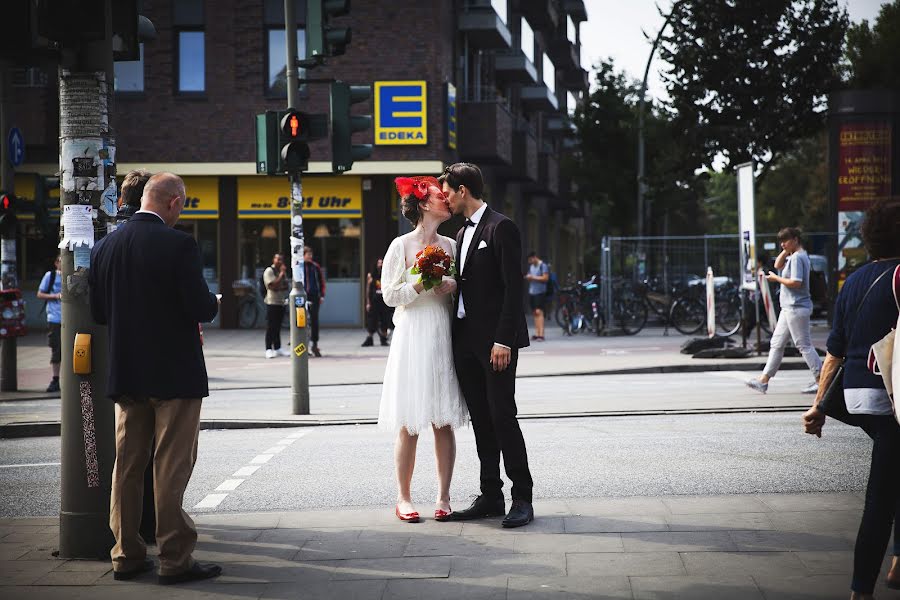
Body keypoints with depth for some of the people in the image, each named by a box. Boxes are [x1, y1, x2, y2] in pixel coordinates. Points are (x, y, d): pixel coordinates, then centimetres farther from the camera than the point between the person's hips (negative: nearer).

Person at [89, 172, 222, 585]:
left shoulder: (105, 247, 3)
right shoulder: (179, 245, -15)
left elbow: (99, 312, 7)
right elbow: (200, 308, -18)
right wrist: (214, 303, 4)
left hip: (126, 375, 6)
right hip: (174, 375, -5)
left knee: (127, 465, 12)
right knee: (172, 468, 0)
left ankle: (126, 555, 18)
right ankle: (175, 559, 3)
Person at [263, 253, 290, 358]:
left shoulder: (283, 271, 16)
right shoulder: (269, 271, -7)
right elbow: (273, 285, -19)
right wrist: (281, 274, -18)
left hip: (281, 302, 7)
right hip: (272, 302, -7)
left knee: (278, 326, 12)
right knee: (270, 327, -6)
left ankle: (278, 348, 17)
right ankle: (269, 349, -5)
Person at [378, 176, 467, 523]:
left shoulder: (450, 246, 11)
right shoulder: (401, 246, -1)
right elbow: (390, 295, -3)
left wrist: (453, 286, -5)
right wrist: (420, 284, -17)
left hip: (444, 337, 4)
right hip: (412, 336, -4)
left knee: (444, 422, 3)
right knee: (410, 424, -3)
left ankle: (443, 497, 9)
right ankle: (403, 498, 5)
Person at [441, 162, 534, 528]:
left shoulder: (500, 228, -9)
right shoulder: (463, 234, 19)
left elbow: (513, 287, -14)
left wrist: (503, 340, -19)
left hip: (495, 341, -8)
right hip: (466, 341, 8)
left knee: (502, 416, -8)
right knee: (481, 421, 9)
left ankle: (522, 498, -2)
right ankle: (491, 497, 14)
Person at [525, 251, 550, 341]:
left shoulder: (543, 265, -6)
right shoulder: (531, 266, 18)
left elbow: (546, 278, -13)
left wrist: (533, 277, -14)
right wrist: (527, 278, 4)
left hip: (540, 292, -8)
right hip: (531, 292, 8)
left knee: (539, 312, -15)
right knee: (534, 313, 6)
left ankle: (541, 334, -19)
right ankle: (536, 334, 8)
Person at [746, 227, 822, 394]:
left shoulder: (797, 257, -17)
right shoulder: (793, 256, 14)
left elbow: (796, 282, -24)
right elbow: (778, 265, 18)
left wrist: (776, 278, -11)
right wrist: (786, 250, 6)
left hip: (797, 307, -11)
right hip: (789, 307, 11)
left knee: (804, 345, -5)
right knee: (776, 343, 11)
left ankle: (820, 380, 0)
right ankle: (764, 380, 14)